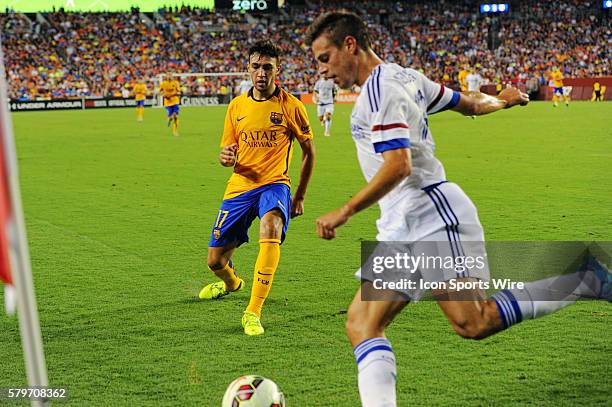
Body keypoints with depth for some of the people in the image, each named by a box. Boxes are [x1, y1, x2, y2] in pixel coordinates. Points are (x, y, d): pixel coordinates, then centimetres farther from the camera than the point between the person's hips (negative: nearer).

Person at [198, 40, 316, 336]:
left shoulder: (290, 106, -3)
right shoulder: (237, 106, 7)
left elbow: (308, 151, 7)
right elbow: (227, 151, 14)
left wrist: (300, 196, 7)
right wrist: (226, 157, -12)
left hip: (275, 184, -4)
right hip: (240, 186, 4)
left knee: (271, 228, -38)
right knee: (215, 261, 6)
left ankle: (253, 312, -33)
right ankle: (231, 282, 47)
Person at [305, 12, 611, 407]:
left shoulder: (379, 88, -11)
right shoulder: (405, 76, 17)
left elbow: (399, 166, -21)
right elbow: (471, 103, 26)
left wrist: (345, 212, -17)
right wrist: (500, 100, 48)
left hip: (430, 214, -10)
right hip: (403, 228, 10)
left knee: (474, 323, -16)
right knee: (361, 326, -1)